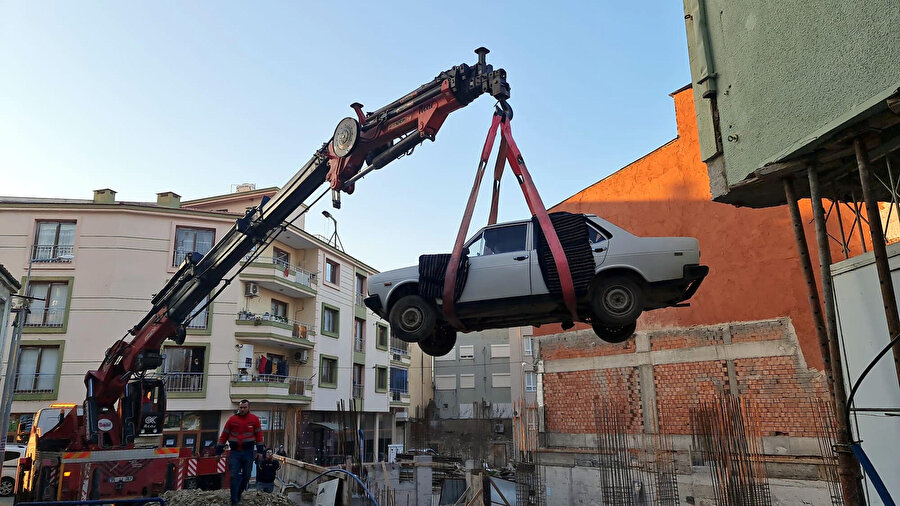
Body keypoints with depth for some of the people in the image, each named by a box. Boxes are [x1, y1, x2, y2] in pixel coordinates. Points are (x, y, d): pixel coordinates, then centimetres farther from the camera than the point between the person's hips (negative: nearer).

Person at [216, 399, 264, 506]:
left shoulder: (254, 419, -1)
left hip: (248, 452, 1)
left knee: (246, 476, 9)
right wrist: (219, 449, 4)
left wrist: (260, 450, -2)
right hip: (234, 452, -1)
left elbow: (259, 435, 2)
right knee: (234, 476, -6)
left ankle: (238, 494, 29)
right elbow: (224, 435, 5)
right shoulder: (232, 419, 0)